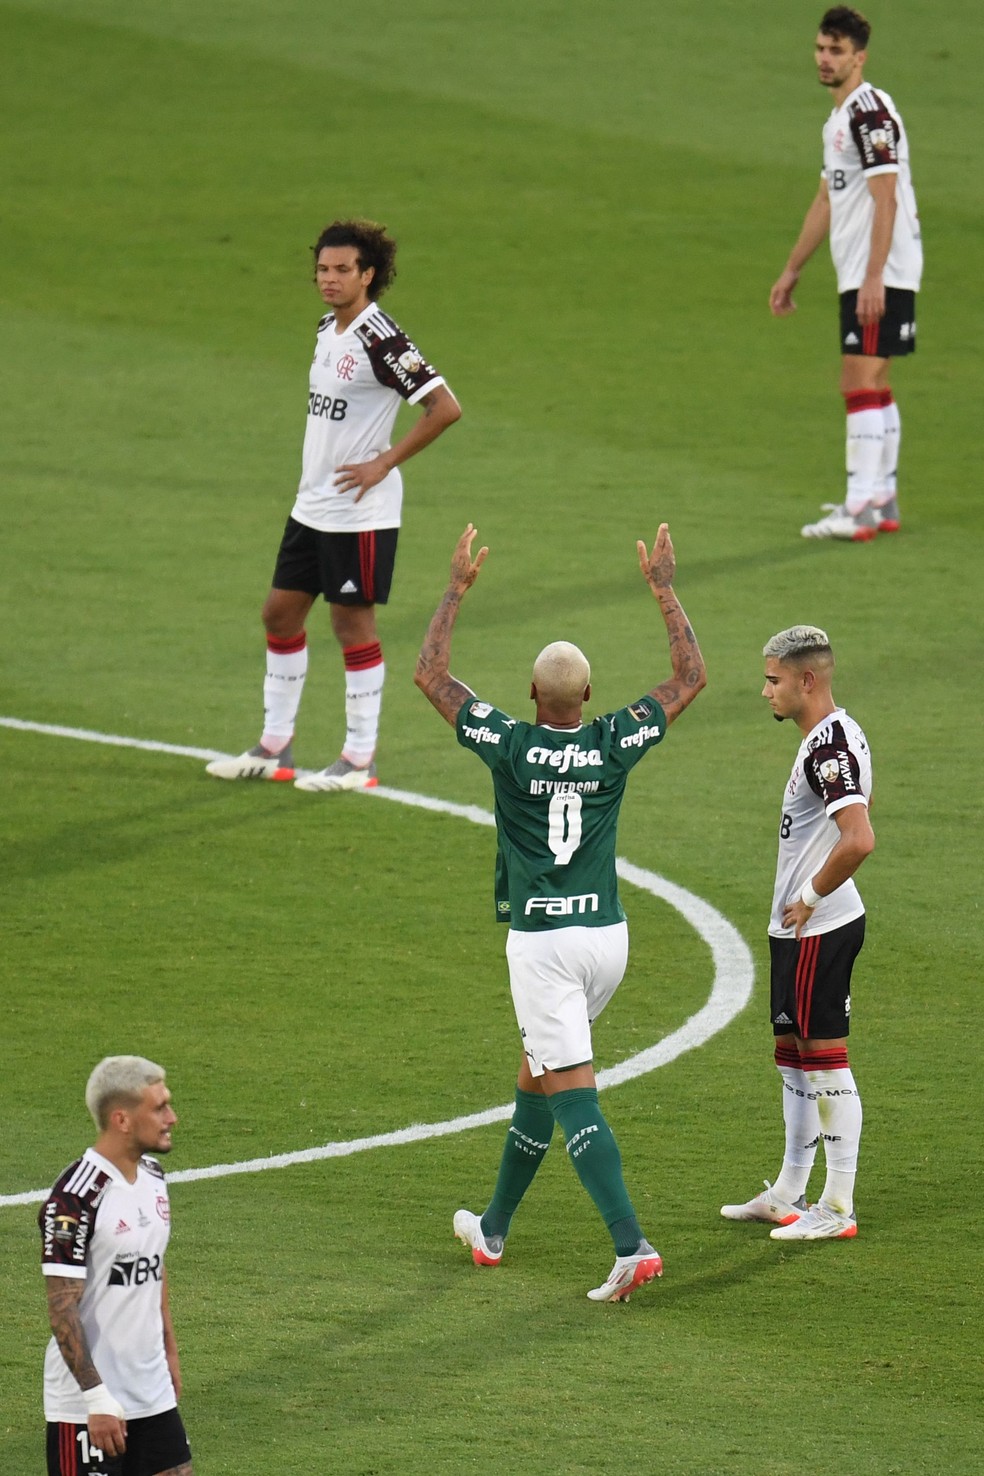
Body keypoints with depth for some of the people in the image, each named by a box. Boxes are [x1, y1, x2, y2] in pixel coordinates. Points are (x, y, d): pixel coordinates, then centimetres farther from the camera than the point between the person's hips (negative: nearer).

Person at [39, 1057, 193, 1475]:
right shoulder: (76, 1199, -20)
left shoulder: (152, 1177, 7)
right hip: (87, 1405, -8)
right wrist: (97, 1399, -23)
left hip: (153, 1392, 8)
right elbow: (62, 1308, -21)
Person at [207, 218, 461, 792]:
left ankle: (359, 761, 8)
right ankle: (275, 749, 22)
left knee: (353, 623, -2)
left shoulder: (380, 339, -19)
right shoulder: (329, 329, 9)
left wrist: (384, 463, -19)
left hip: (360, 510, -9)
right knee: (281, 613, 12)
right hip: (312, 504, 9)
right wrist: (318, 467, 14)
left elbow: (445, 407, -24)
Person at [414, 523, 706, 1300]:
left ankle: (631, 1244, -21)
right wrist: (665, 589, 16)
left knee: (572, 1092, -7)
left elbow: (430, 675, -1)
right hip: (608, 936, 5)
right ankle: (495, 1227, 34)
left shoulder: (510, 746, -12)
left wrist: (459, 588, 7)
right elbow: (691, 676, 9)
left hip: (541, 941, -5)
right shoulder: (613, 745, -4)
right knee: (538, 1073, 21)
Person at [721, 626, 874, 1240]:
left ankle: (838, 1209, -2)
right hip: (800, 929, 11)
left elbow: (859, 840, -32)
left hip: (820, 928, -11)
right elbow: (856, 816, 27)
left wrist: (810, 899, -19)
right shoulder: (840, 735, 12)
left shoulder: (830, 745, -21)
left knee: (825, 1055, -6)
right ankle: (789, 1194, 27)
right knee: (794, 1051, 18)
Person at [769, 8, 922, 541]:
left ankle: (859, 510, -13)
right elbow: (826, 202, 26)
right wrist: (791, 271, 28)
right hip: (857, 275, 10)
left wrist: (873, 278, -24)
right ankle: (883, 501, 18)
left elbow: (886, 200, -20)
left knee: (860, 383, -12)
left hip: (881, 276, -10)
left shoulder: (871, 112, -14)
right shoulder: (839, 118, 18)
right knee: (873, 388, 13)